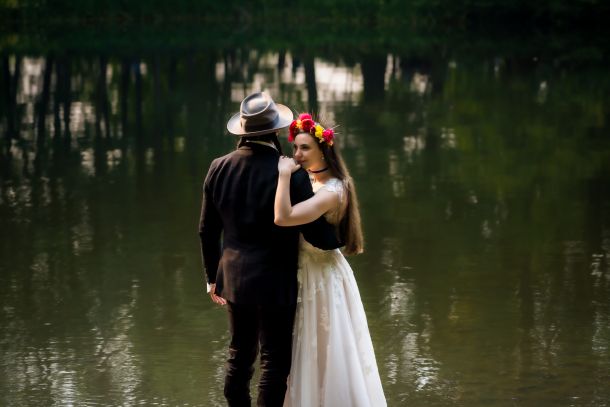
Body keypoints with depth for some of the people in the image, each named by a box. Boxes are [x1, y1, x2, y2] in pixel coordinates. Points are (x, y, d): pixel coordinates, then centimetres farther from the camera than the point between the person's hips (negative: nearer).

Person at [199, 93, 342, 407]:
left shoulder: (219, 168, -2)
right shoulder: (291, 176, -19)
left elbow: (207, 231, 6)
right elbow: (318, 236, -16)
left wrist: (213, 277, 18)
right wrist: (340, 236, 7)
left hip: (234, 280, 5)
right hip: (274, 284, -5)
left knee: (239, 357, 17)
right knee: (274, 363, 3)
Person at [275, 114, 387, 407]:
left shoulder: (332, 192, -26)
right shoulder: (309, 181, 3)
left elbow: (283, 218, -37)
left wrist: (285, 174, -31)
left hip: (322, 276, -9)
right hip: (307, 273, 9)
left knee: (324, 352, 4)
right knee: (309, 352, 20)